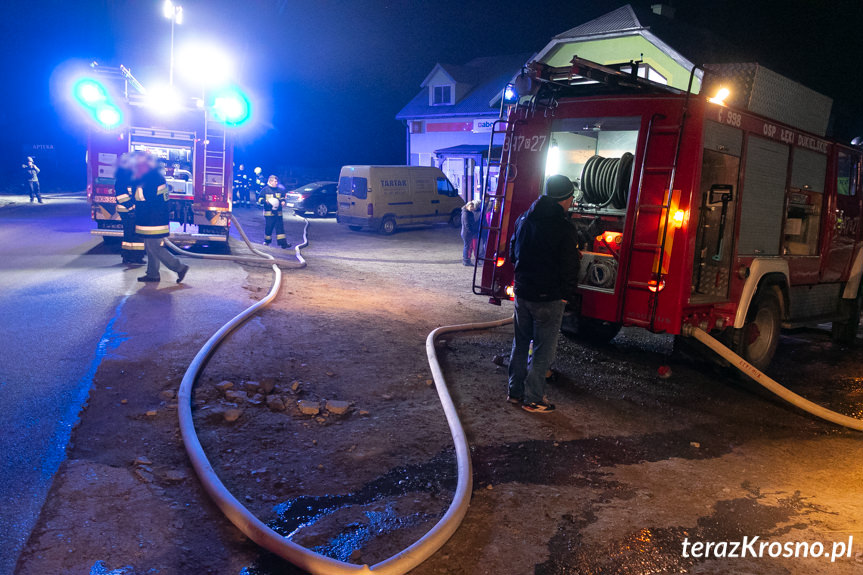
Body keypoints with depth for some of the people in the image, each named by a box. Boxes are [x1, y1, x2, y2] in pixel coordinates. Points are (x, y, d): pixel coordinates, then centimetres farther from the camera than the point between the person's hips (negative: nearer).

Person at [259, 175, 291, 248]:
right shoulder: (265, 190, 0)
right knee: (268, 227, 1)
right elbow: (260, 199, 2)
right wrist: (265, 201, -18)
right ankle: (267, 241, 20)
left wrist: (283, 201, 2)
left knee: (280, 227, -2)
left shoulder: (279, 190, 11)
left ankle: (283, 242, -5)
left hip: (278, 213, 3)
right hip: (268, 212, -3)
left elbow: (282, 198, 25)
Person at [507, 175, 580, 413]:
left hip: (522, 293, 6)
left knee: (520, 344, 19)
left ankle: (515, 392, 28)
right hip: (549, 299, -6)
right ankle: (533, 399, 12)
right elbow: (569, 268, -15)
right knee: (544, 349, 6)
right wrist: (567, 294, 0)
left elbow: (513, 254, 14)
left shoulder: (523, 220, 4)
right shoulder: (564, 229, -17)